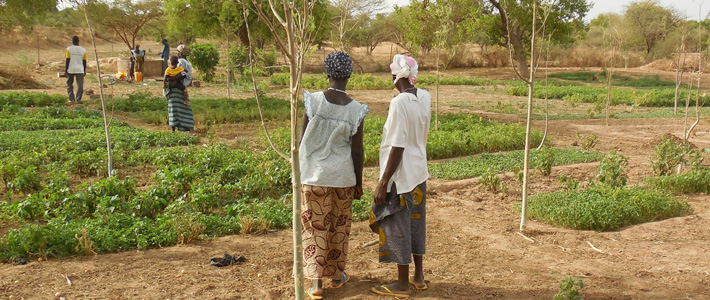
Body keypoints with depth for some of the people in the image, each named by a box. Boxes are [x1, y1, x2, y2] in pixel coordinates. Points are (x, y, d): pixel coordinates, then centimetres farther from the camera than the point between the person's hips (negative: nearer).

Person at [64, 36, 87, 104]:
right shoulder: (83, 50, 4)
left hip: (70, 70, 0)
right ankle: (78, 99, -10)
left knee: (69, 84, 15)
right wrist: (84, 71, 15)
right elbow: (84, 62, 6)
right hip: (80, 70, 1)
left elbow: (67, 60, -7)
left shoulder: (69, 49, -3)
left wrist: (65, 70, -3)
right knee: (80, 85, -1)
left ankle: (71, 98, 12)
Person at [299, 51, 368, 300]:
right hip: (342, 176, 1)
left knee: (315, 226, 9)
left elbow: (303, 139, -5)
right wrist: (358, 182, 7)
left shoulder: (313, 101, -10)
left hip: (314, 175, 0)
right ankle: (336, 275, 31)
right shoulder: (355, 110, -9)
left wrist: (299, 170, 9)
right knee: (339, 226, 17)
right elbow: (357, 151, -6)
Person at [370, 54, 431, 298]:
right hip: (419, 172, 8)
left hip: (400, 175, -8)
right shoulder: (424, 98, 1)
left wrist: (383, 182, -17)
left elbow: (398, 147, -22)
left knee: (397, 227, 5)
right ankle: (418, 276, 30)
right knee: (416, 223, 18)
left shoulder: (399, 102, -21)